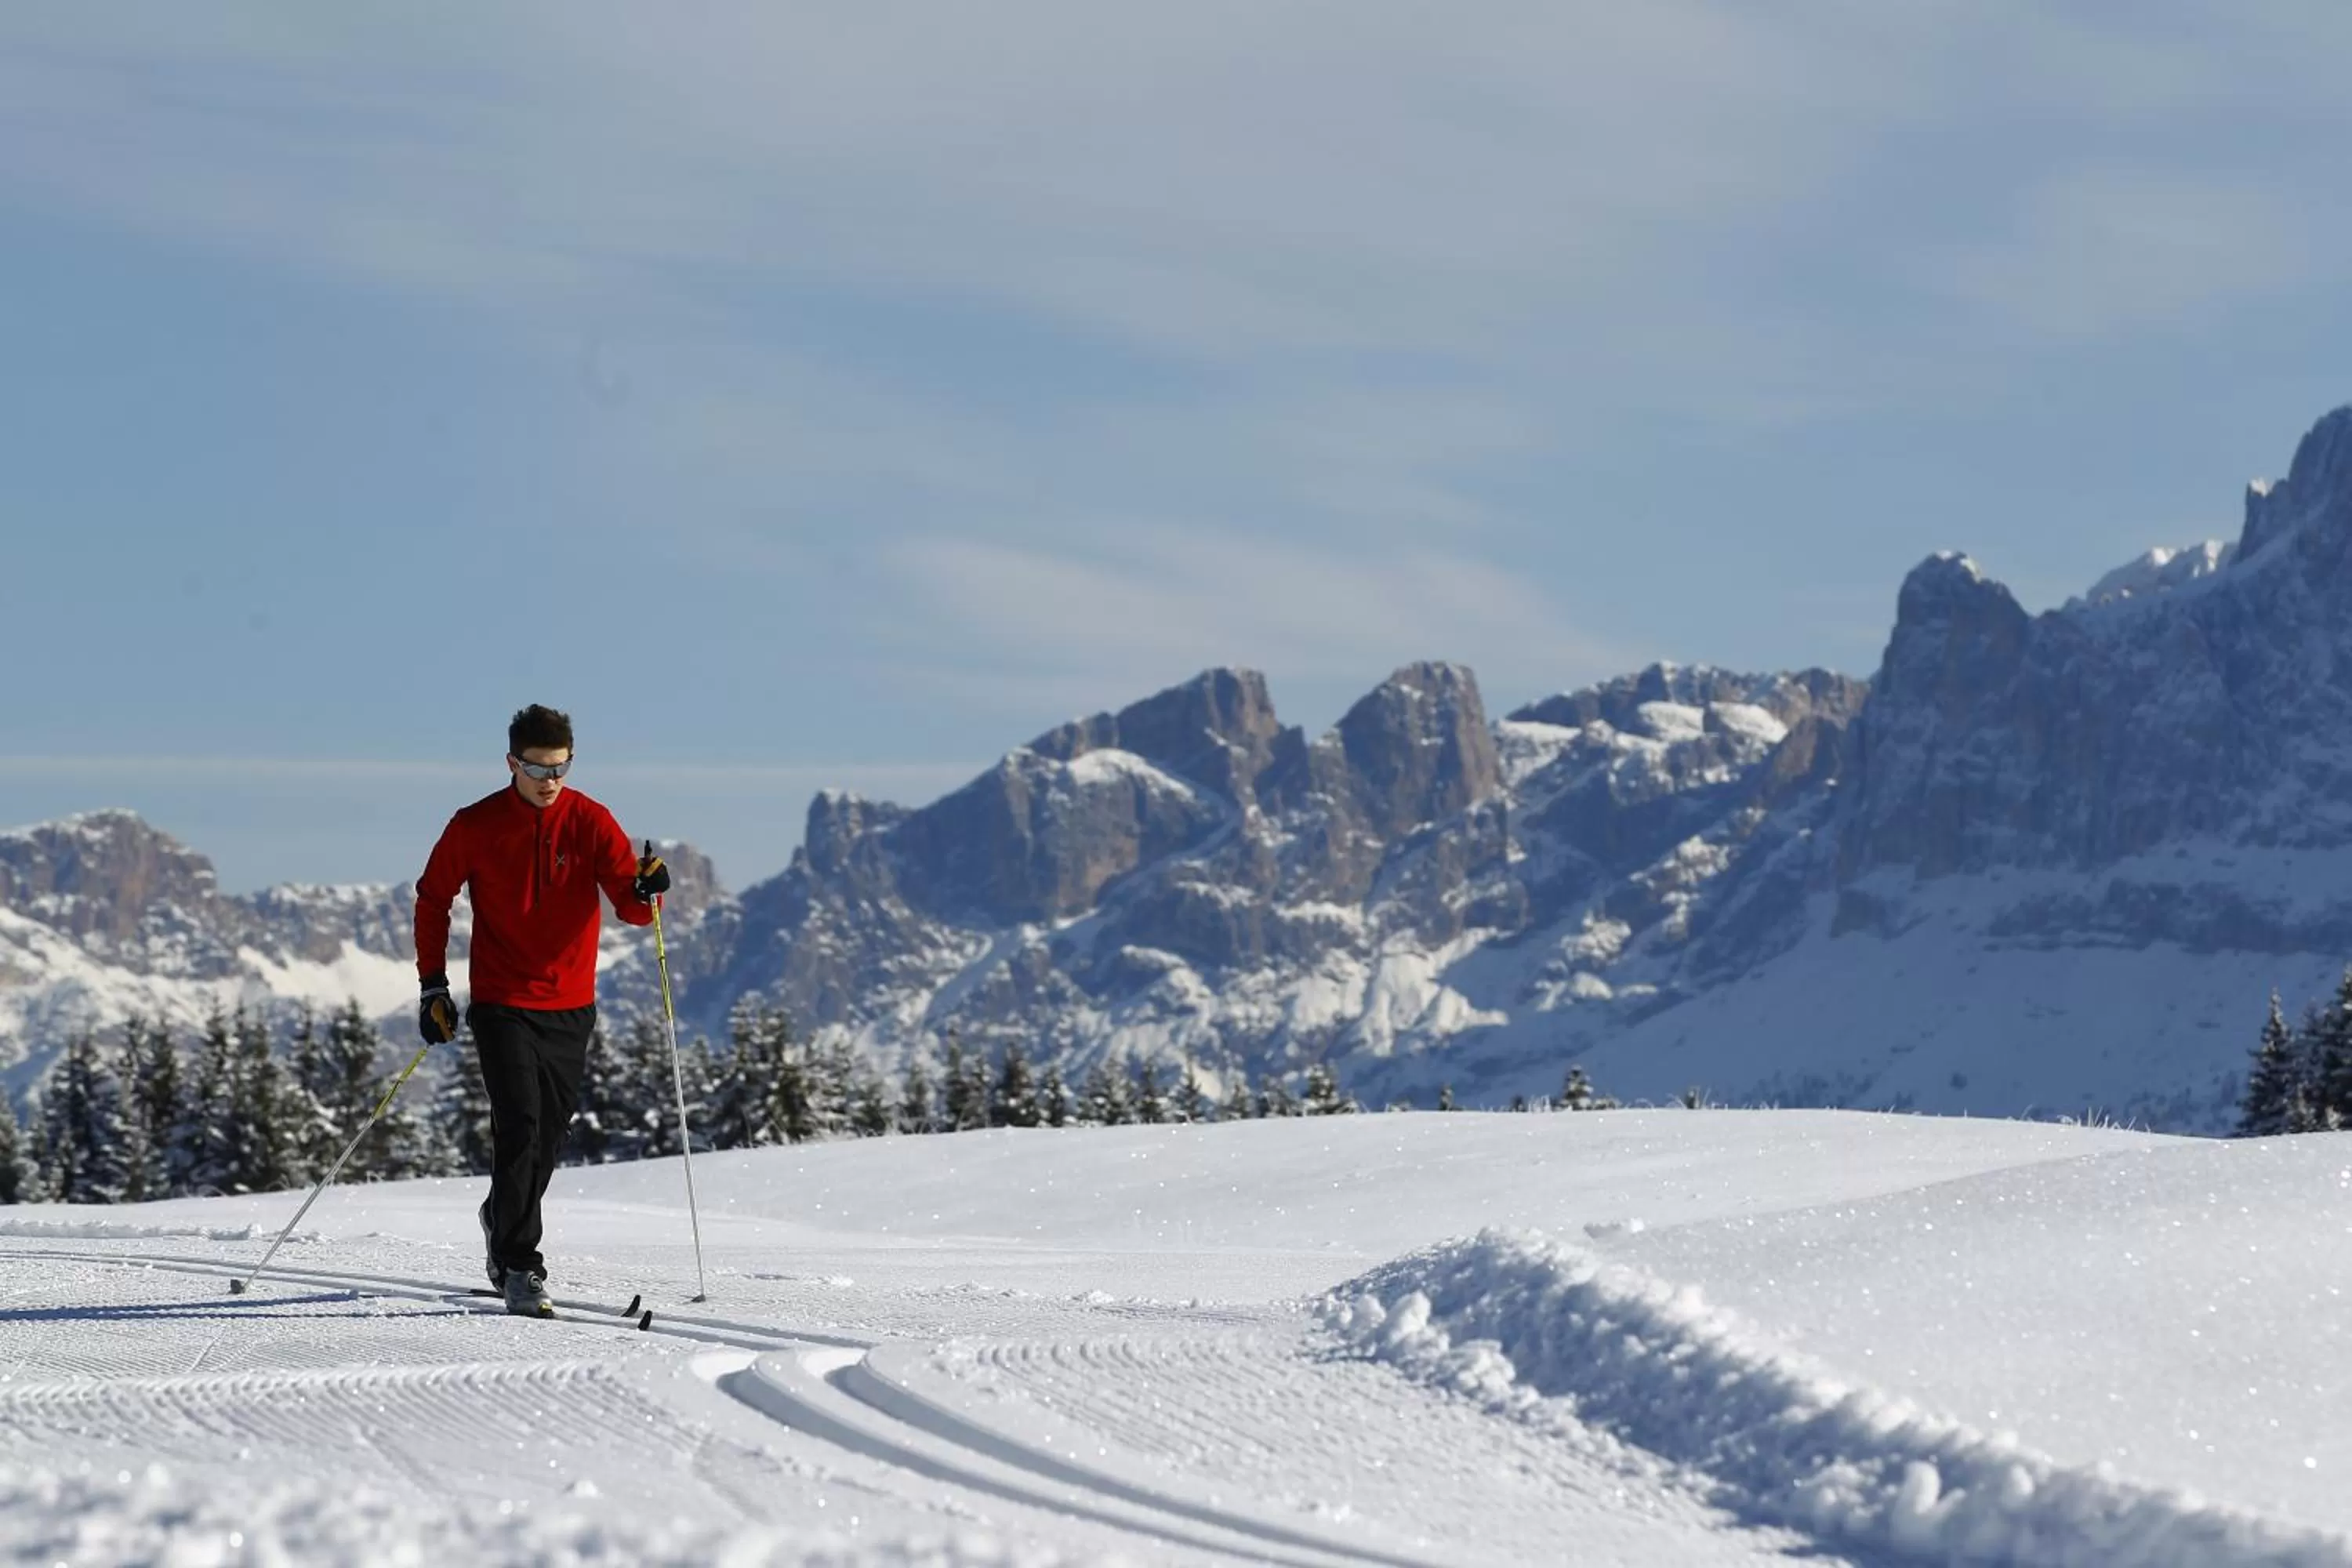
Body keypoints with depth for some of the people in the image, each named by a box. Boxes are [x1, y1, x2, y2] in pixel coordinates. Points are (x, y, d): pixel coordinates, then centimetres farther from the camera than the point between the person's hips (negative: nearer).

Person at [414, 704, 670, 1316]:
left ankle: (504, 1221, 38)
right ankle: (520, 1267, -13)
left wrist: (644, 890, -34)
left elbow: (630, 906, -10)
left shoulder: (590, 822, -3)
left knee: (549, 1133, 12)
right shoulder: (475, 827, -6)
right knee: (521, 1127, -15)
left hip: (570, 1006, 3)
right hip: (503, 1006, -3)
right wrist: (432, 984, 1)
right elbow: (432, 900, 6)